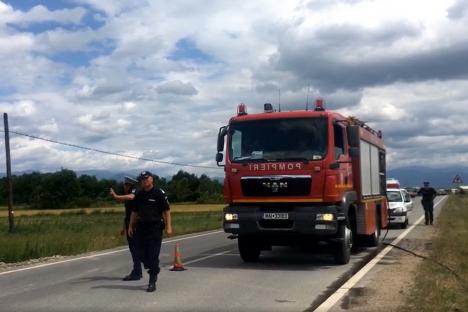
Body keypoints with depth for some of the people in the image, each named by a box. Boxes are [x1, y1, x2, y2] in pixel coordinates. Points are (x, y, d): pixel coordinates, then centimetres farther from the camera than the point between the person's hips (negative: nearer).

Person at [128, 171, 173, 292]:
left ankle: (152, 282, 1)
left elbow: (167, 211, -5)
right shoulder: (139, 195, 12)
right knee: (142, 254, 5)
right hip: (141, 228, 5)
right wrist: (130, 226, 14)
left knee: (153, 255, -6)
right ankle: (153, 271, 30)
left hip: (155, 228, -5)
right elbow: (134, 212, 20)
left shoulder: (159, 193, -4)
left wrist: (168, 227, -11)